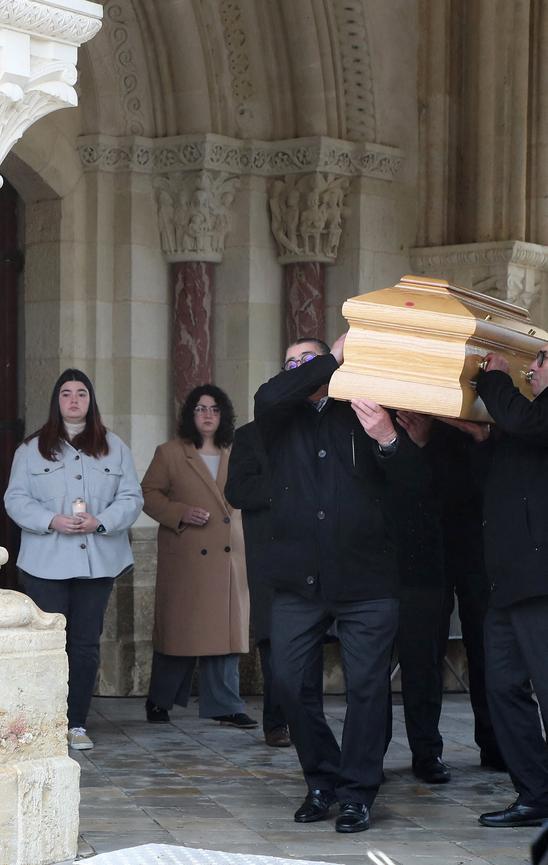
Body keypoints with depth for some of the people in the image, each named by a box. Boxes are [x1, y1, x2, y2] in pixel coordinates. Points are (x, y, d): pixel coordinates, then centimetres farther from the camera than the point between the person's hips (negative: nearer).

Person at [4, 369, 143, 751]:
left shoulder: (114, 447, 11)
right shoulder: (32, 449, 7)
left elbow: (131, 498, 5)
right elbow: (15, 499, 2)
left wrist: (100, 521, -13)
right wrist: (51, 520, -14)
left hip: (97, 560, 2)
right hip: (46, 564, -1)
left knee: (86, 644, 2)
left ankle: (78, 724, 8)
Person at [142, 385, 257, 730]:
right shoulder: (169, 453, 3)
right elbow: (149, 494, 1)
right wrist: (181, 513, -15)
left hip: (228, 558, 4)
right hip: (186, 558, -4)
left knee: (225, 630, 2)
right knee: (179, 630, -1)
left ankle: (224, 705, 6)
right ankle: (159, 702, 12)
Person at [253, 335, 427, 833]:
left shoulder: (363, 414, 10)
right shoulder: (281, 418, 12)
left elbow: (411, 479, 0)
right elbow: (270, 396, -13)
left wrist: (388, 439, -21)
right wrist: (334, 356, -10)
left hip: (366, 581, -1)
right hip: (299, 581, 2)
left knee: (367, 687, -1)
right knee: (289, 682, 2)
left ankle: (357, 792, 11)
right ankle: (322, 781, 19)